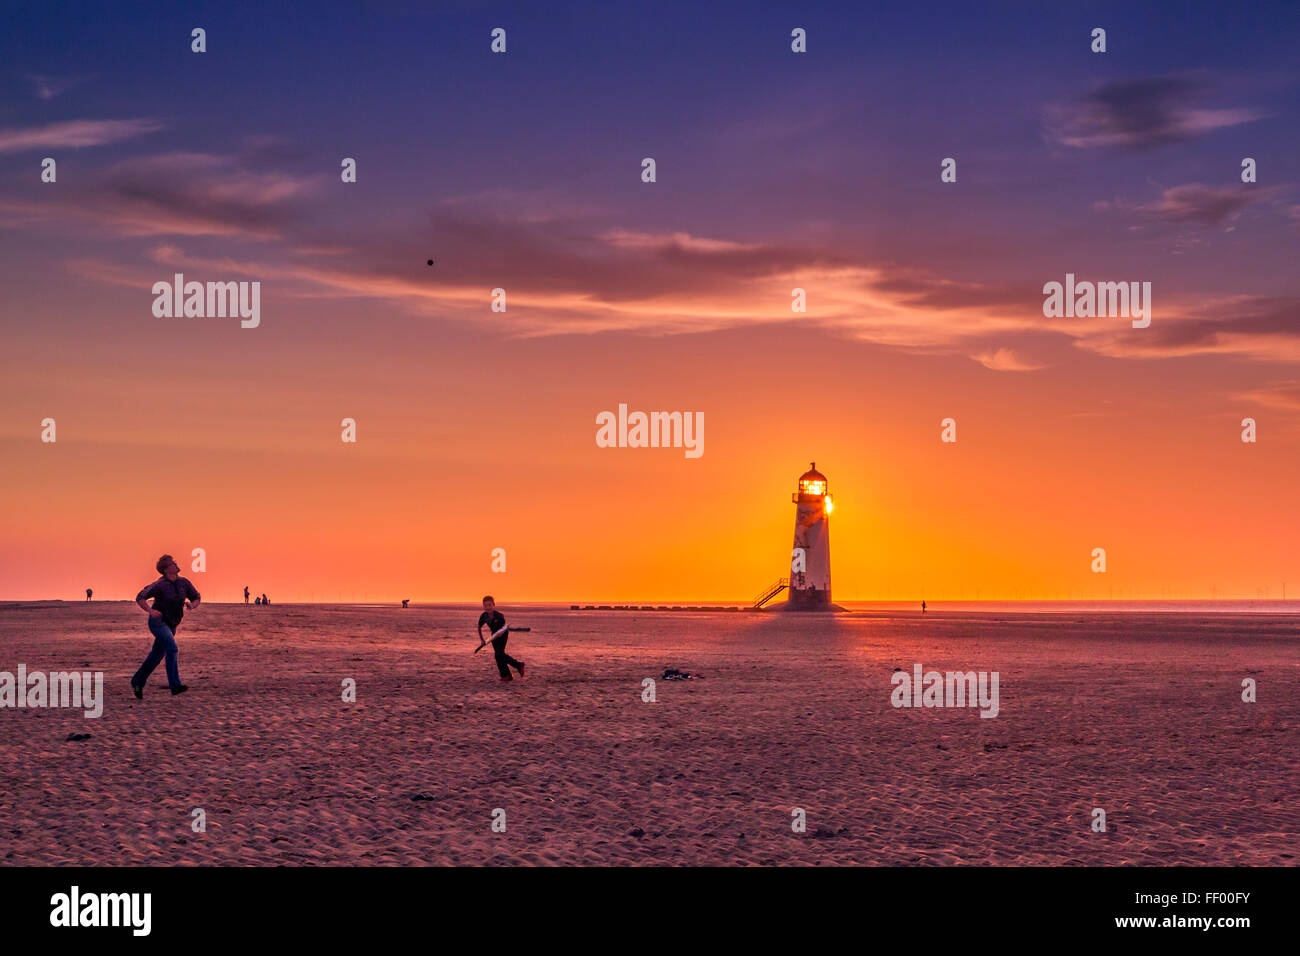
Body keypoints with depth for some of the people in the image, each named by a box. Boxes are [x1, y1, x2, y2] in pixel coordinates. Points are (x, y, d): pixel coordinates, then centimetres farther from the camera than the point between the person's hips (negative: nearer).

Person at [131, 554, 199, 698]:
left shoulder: (184, 582, -1)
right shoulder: (159, 585, -17)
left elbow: (196, 598, 9)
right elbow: (140, 598, -14)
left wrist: (192, 605, -14)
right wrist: (150, 611, -28)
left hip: (171, 625, 7)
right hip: (158, 622, -7)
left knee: (157, 655, 12)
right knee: (172, 649, -23)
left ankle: (137, 682, 29)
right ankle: (175, 686, -26)